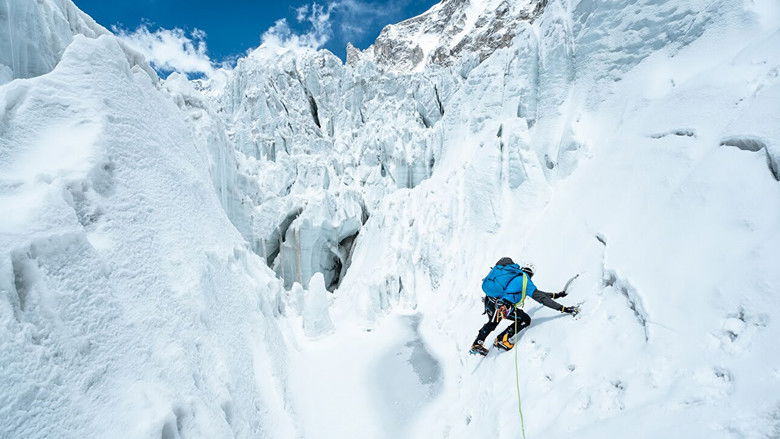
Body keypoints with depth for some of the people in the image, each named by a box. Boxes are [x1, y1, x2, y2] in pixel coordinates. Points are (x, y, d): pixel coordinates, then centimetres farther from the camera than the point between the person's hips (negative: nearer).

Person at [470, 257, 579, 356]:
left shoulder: (512, 274, 24)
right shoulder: (525, 281, 2)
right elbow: (541, 297, -4)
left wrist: (554, 295, 35)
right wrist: (563, 308, -3)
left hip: (489, 301, 8)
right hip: (503, 305, -8)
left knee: (492, 323, 36)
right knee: (525, 320, 14)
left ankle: (477, 345, 35)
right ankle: (501, 340, 9)